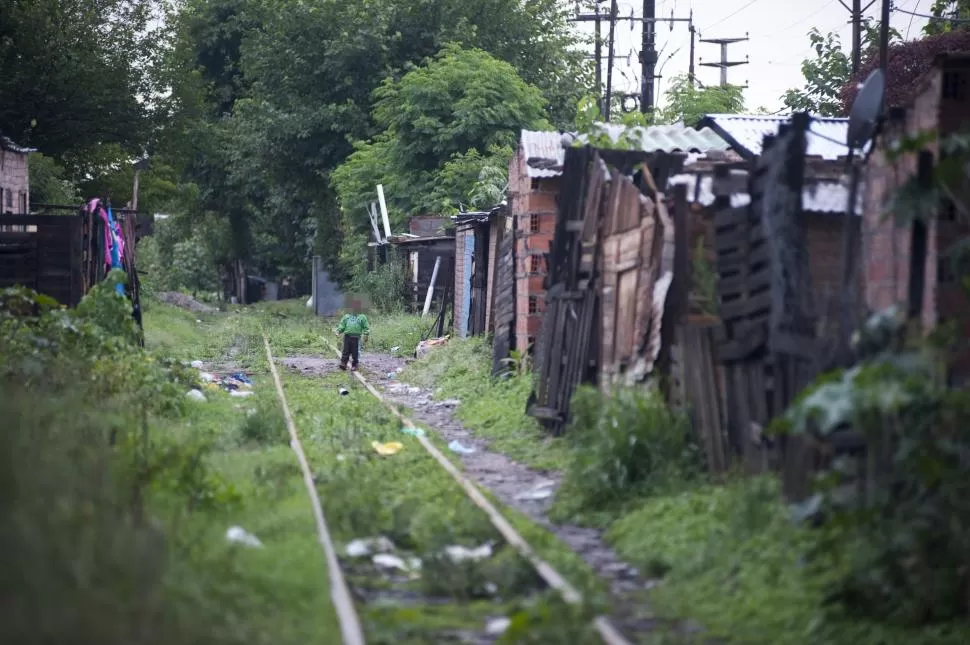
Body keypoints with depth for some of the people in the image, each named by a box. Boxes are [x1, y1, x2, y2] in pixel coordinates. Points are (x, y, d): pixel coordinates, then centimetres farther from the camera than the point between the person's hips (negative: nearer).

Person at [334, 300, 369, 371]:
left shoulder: (362, 317, 12)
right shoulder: (346, 317, 18)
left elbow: (366, 327, 10)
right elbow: (342, 325, 16)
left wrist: (366, 334, -3)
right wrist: (338, 331, -2)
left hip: (356, 337, -1)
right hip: (347, 336, 2)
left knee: (355, 352, -1)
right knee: (346, 351, -5)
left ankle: (354, 366, 7)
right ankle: (343, 363, -5)